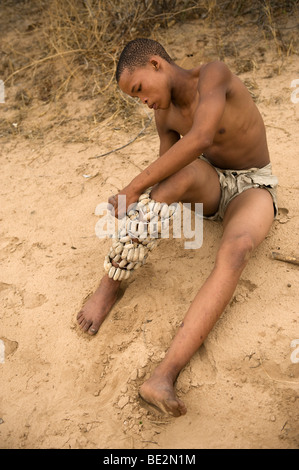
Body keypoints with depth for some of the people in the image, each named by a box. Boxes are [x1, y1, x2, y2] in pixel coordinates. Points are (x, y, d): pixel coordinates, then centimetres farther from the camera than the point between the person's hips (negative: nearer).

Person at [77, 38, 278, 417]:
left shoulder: (214, 74, -22)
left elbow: (200, 139, -39)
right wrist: (138, 202, -20)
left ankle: (164, 375, -52)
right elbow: (165, 177, 0)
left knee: (235, 251, -39)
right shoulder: (165, 114, -2)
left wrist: (133, 188, -36)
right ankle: (109, 286, -32)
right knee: (186, 173, -35)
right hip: (209, 183, 5)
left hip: (252, 189, -4)